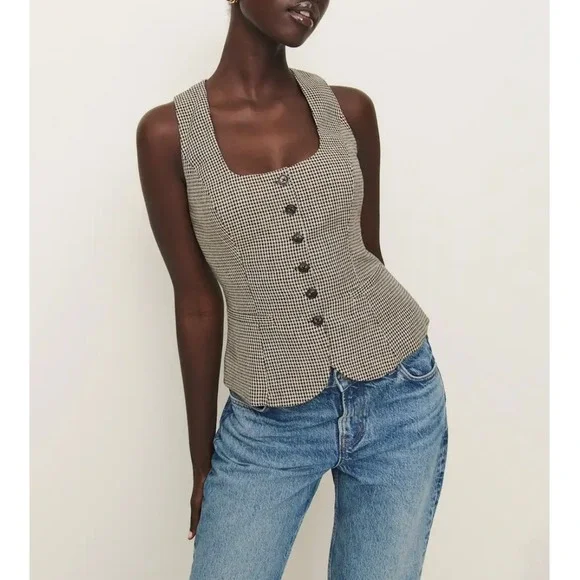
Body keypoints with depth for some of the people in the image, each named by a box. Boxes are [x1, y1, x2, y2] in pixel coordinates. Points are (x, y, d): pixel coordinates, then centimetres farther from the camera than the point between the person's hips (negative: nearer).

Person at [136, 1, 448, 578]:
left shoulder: (349, 109, 0)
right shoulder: (168, 132, -7)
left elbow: (367, 254, 9)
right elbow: (196, 301, -3)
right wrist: (203, 459, 4)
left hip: (400, 397, 3)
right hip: (267, 425, -2)